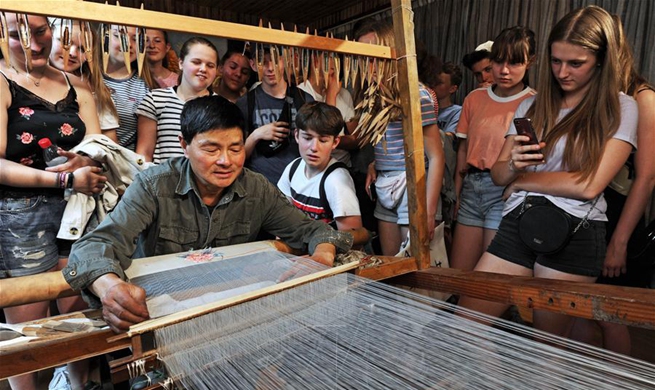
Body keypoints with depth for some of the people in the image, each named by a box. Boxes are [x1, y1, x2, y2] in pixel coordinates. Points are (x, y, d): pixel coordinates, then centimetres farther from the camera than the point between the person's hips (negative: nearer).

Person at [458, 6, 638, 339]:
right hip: (517, 224, 4)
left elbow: (589, 185, -10)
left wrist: (522, 181, -1)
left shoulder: (620, 108, 2)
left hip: (574, 233, -3)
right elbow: (498, 175, 9)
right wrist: (513, 164, -14)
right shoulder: (531, 106, 13)